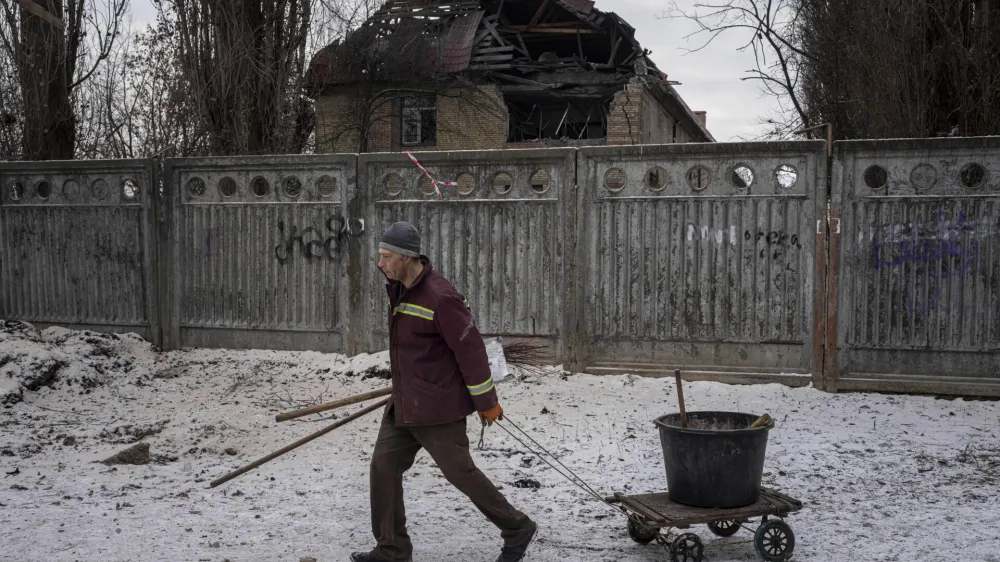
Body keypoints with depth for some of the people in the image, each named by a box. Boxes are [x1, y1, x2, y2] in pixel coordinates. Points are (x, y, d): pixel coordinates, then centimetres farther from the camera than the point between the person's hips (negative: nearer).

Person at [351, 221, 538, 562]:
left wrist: (486, 402, -14)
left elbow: (470, 349, -19)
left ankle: (518, 530, 20)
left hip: (437, 408, -9)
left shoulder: (438, 296, -23)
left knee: (460, 472, 2)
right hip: (403, 404, 9)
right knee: (384, 466, 6)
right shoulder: (398, 289, 5)